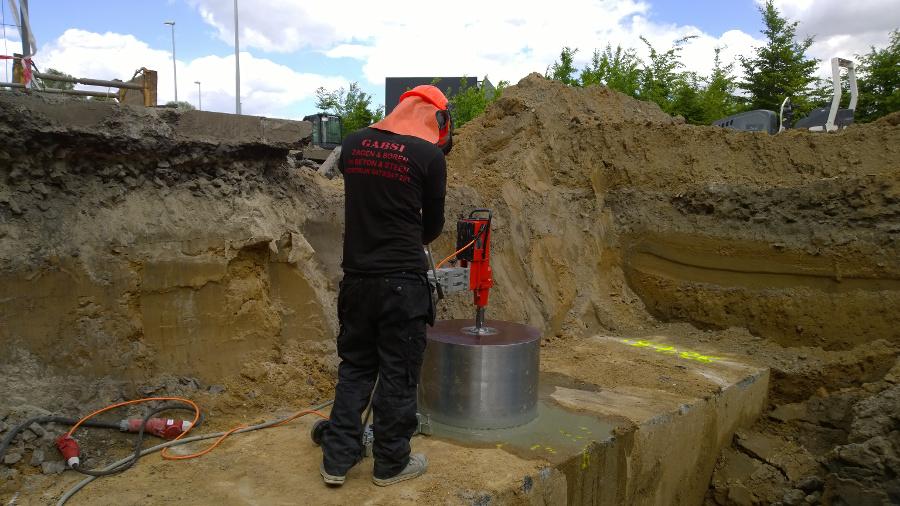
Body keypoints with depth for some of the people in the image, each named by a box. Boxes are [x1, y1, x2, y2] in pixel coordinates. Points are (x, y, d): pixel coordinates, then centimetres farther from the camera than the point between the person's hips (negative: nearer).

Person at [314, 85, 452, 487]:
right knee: (399, 374, 8)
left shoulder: (352, 144, 5)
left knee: (354, 367, 17)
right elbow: (433, 225, 2)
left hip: (356, 277, 5)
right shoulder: (429, 155, -9)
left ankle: (337, 459, 23)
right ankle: (391, 463, 21)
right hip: (402, 282, -5)